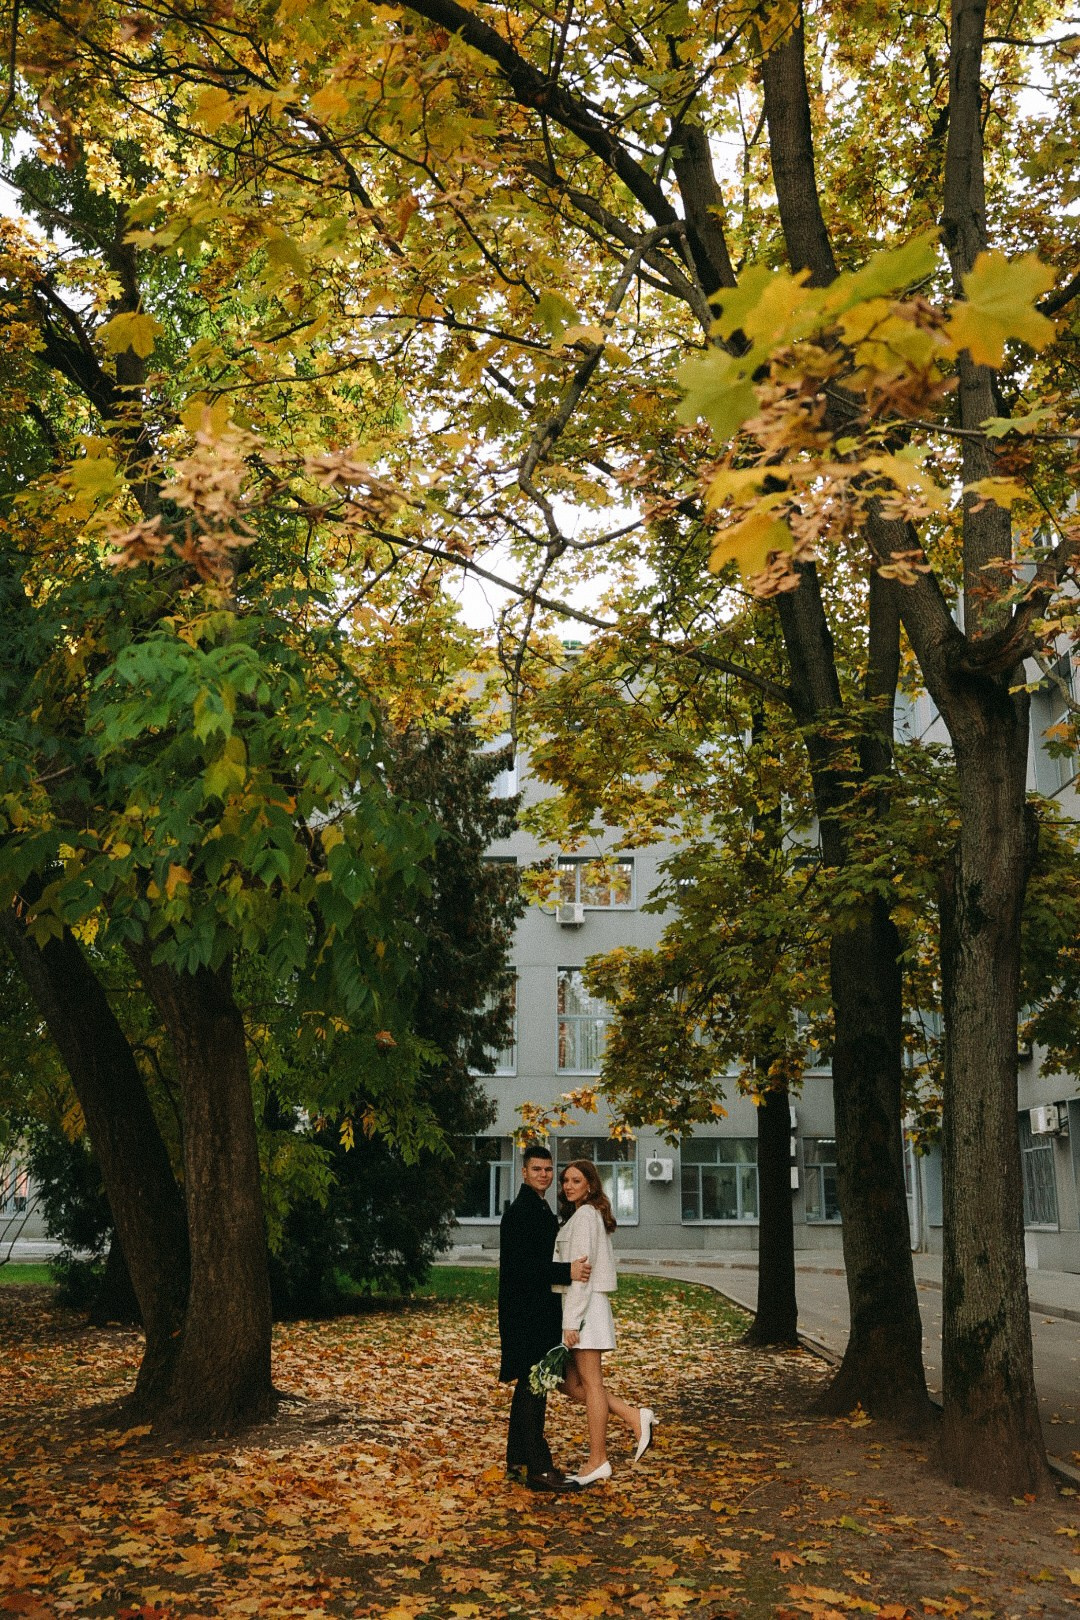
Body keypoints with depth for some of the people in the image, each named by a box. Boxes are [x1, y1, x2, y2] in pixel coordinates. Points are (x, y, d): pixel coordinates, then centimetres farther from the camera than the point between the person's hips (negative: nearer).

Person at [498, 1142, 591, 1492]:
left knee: (529, 1385, 15)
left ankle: (517, 1461, 24)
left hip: (540, 1312, 11)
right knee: (532, 1387, -7)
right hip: (526, 1314, -11)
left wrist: (572, 1268, 12)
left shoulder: (542, 1210, 16)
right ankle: (538, 1468, -4)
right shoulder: (519, 1212, -15)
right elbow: (519, 1264, -24)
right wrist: (567, 1272, -26)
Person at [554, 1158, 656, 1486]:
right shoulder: (593, 1216, 18)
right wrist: (571, 1317, 20)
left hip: (585, 1306, -10)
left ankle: (598, 1462, 5)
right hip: (585, 1305, 10)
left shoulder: (584, 1216, -12)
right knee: (570, 1382, 11)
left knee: (590, 1384, -2)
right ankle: (634, 1417, 10)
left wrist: (570, 1321, -19)